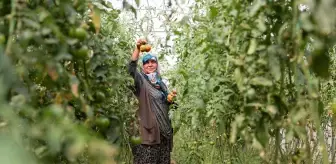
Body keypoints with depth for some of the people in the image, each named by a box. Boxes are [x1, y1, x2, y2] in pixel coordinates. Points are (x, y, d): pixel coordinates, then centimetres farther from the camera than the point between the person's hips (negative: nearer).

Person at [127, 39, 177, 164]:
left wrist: (170, 99, 3)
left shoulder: (161, 84, 16)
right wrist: (137, 49, -31)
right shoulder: (141, 81, -2)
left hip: (163, 129, 6)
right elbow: (131, 68, -21)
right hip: (148, 129, -6)